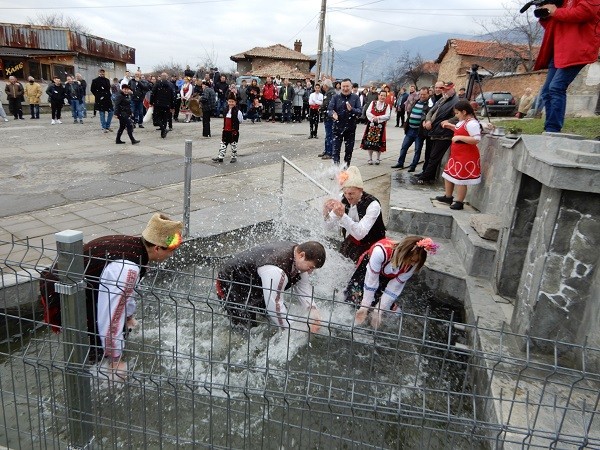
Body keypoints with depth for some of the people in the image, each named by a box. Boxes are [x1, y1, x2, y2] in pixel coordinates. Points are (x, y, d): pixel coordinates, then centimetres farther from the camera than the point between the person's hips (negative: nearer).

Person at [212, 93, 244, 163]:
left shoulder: (237, 111, -12)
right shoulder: (226, 110, 7)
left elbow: (241, 120, -9)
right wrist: (224, 128, 15)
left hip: (233, 131, -6)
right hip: (226, 130, 6)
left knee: (233, 144, 7)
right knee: (223, 144, 8)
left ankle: (234, 157, 20)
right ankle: (220, 157, 13)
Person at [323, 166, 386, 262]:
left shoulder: (373, 205, -22)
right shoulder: (344, 199, -8)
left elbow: (360, 234, -33)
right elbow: (331, 227, -6)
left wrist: (342, 215, -44)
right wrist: (326, 214, -26)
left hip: (370, 247, -4)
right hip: (350, 245, 5)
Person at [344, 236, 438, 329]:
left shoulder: (412, 265, -30)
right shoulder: (381, 251, -44)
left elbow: (395, 287, -22)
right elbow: (372, 279, -34)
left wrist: (379, 311, -25)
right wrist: (365, 306, -29)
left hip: (388, 278, 2)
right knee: (355, 296, -14)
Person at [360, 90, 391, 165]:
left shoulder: (387, 106, 2)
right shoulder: (373, 103, 6)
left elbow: (388, 116, -8)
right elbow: (367, 112, -2)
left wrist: (378, 118, -19)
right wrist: (373, 117, -19)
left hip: (381, 126, -1)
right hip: (371, 125, 1)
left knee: (378, 142, 2)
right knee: (369, 141, 2)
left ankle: (378, 158, 18)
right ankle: (370, 158, 15)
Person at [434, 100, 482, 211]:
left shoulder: (472, 123, -22)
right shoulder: (463, 121, 9)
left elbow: (476, 139, -29)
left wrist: (459, 137, -28)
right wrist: (449, 126, 16)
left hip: (466, 157, -11)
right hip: (456, 154, 11)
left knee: (460, 179, -3)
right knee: (448, 175, 19)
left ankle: (459, 202, 8)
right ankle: (448, 197, 34)